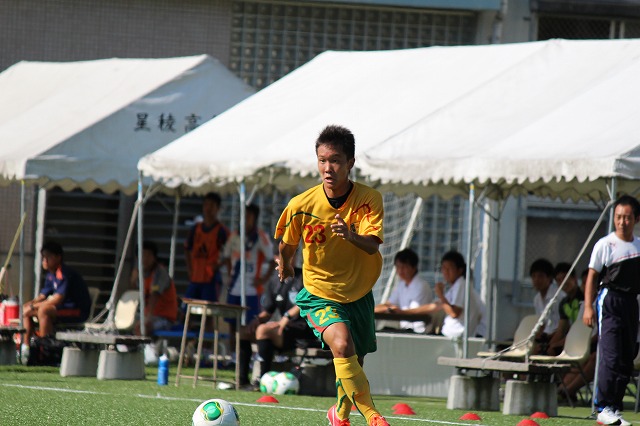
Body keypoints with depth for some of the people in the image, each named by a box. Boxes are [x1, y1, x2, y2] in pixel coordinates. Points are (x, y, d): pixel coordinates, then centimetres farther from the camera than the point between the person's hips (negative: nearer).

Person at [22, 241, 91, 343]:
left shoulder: (64, 274, -21)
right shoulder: (51, 275, 9)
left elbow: (58, 298, -30)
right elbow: (42, 296, 13)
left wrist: (32, 306, -25)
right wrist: (28, 305, -7)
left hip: (78, 311, -10)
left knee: (44, 310, -34)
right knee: (25, 309, 5)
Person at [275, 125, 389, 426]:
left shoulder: (369, 199, -15)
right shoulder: (302, 205, -16)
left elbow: (372, 245, -29)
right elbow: (287, 243, 5)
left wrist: (352, 236, -50)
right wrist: (285, 264, 21)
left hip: (359, 294, 3)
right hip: (319, 295, -2)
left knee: (354, 363, 17)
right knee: (342, 345, -30)